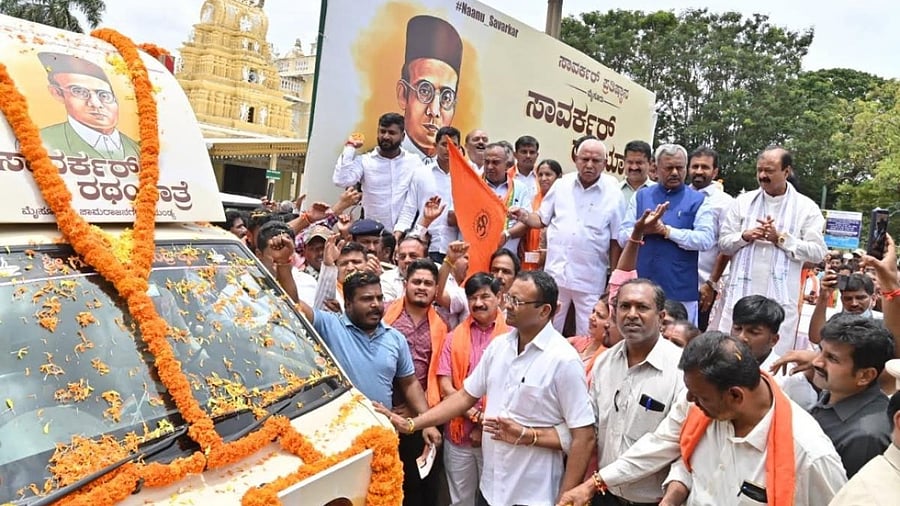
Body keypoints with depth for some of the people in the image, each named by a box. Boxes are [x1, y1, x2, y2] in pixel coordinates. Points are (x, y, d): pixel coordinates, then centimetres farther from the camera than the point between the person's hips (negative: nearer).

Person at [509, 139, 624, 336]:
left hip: (590, 280, -2)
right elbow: (542, 220, 12)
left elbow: (616, 242, 0)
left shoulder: (613, 194, -4)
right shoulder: (561, 185, 3)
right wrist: (524, 216, -10)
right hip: (556, 273, 2)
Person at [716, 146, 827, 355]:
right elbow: (723, 243, 8)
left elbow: (818, 252, -2)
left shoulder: (806, 208, 3)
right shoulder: (743, 201, 9)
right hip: (740, 294, 2)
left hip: (780, 298, -2)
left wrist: (781, 238, -11)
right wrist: (744, 236, -10)